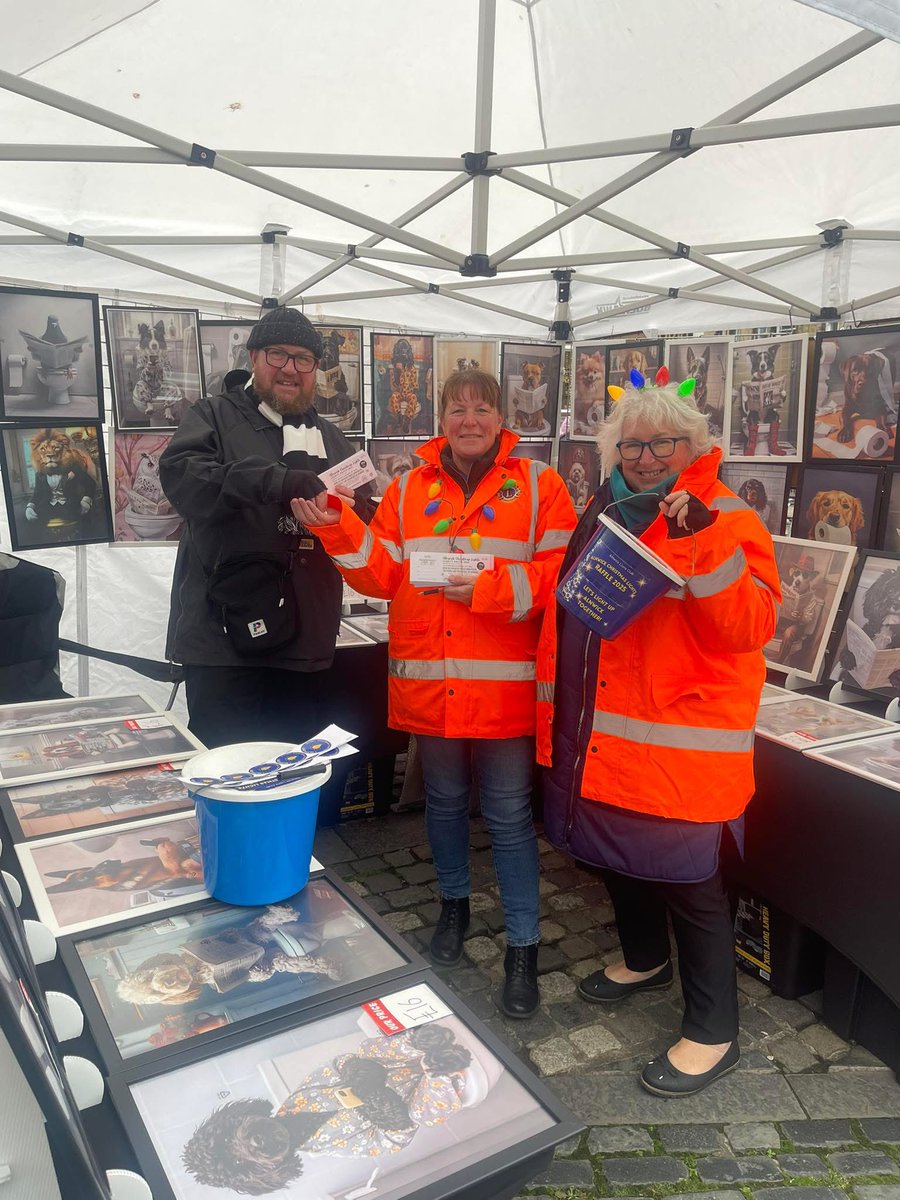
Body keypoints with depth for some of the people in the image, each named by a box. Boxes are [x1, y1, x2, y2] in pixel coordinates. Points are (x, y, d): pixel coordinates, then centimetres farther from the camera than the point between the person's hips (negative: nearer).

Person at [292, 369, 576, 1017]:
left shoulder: (538, 484, -1)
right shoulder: (409, 490, 8)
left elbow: (562, 571, -9)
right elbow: (383, 575, 3)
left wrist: (490, 585, -21)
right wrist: (338, 529, -11)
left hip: (505, 684, -3)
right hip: (429, 683, 3)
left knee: (509, 816, 4)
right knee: (444, 802, 19)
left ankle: (523, 947, 20)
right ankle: (454, 905, 42)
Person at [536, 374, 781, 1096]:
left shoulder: (727, 521, -10)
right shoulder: (605, 514, 10)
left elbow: (751, 628, -22)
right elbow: (567, 614, 16)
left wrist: (704, 542, -32)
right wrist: (558, 717, 15)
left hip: (681, 744, -7)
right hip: (600, 738, 7)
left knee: (689, 882, 3)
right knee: (618, 853, 22)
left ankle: (713, 1034, 24)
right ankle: (646, 961, 49)